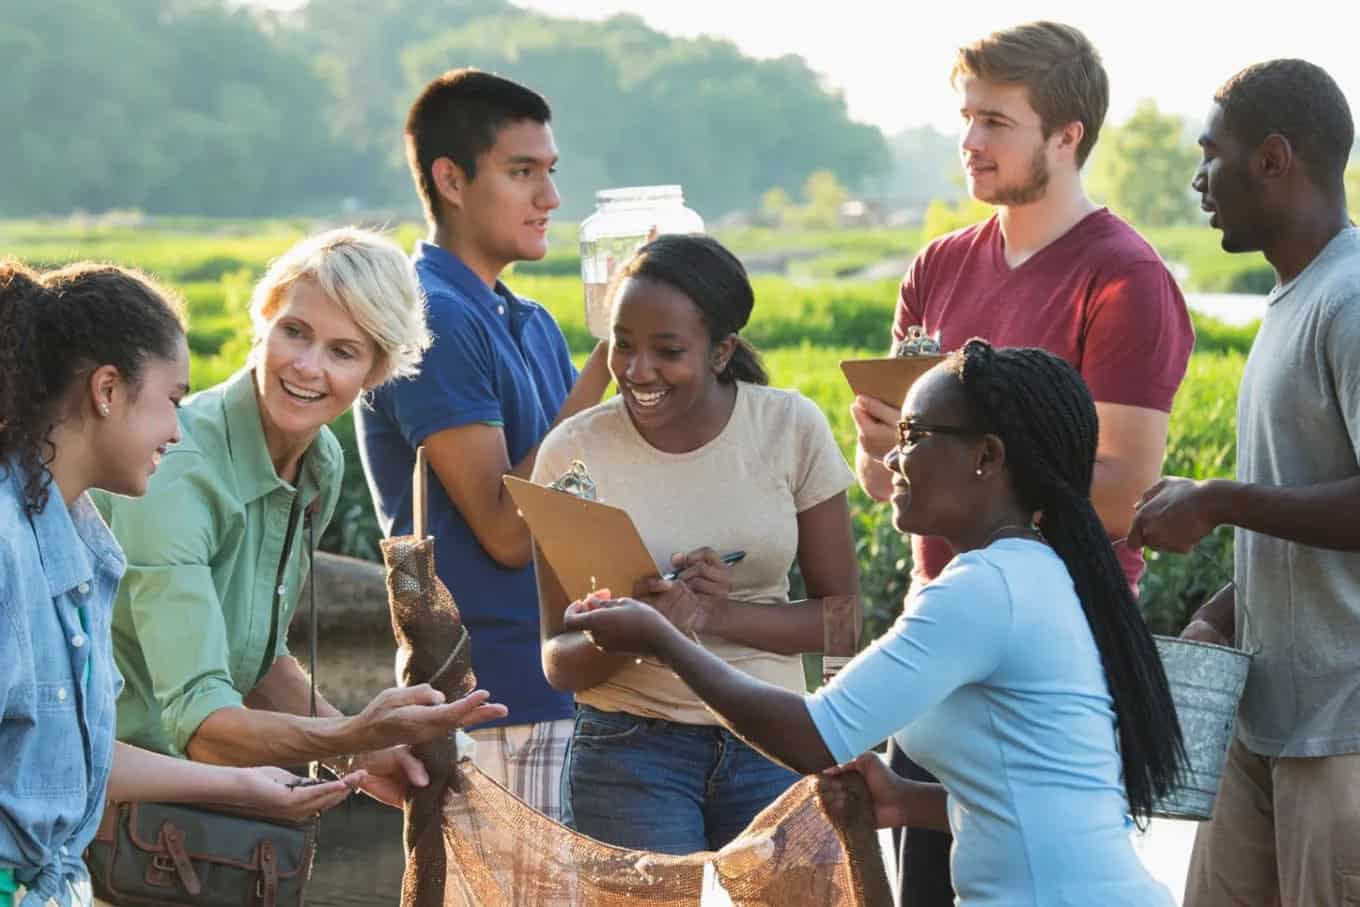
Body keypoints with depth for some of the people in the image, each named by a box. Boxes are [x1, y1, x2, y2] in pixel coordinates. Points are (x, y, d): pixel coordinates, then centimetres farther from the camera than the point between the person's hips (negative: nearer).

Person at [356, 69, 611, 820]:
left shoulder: (529, 324, 14)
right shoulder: (433, 320, -13)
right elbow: (506, 528, -18)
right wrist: (604, 367, -16)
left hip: (566, 686, 9)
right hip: (498, 701, -9)